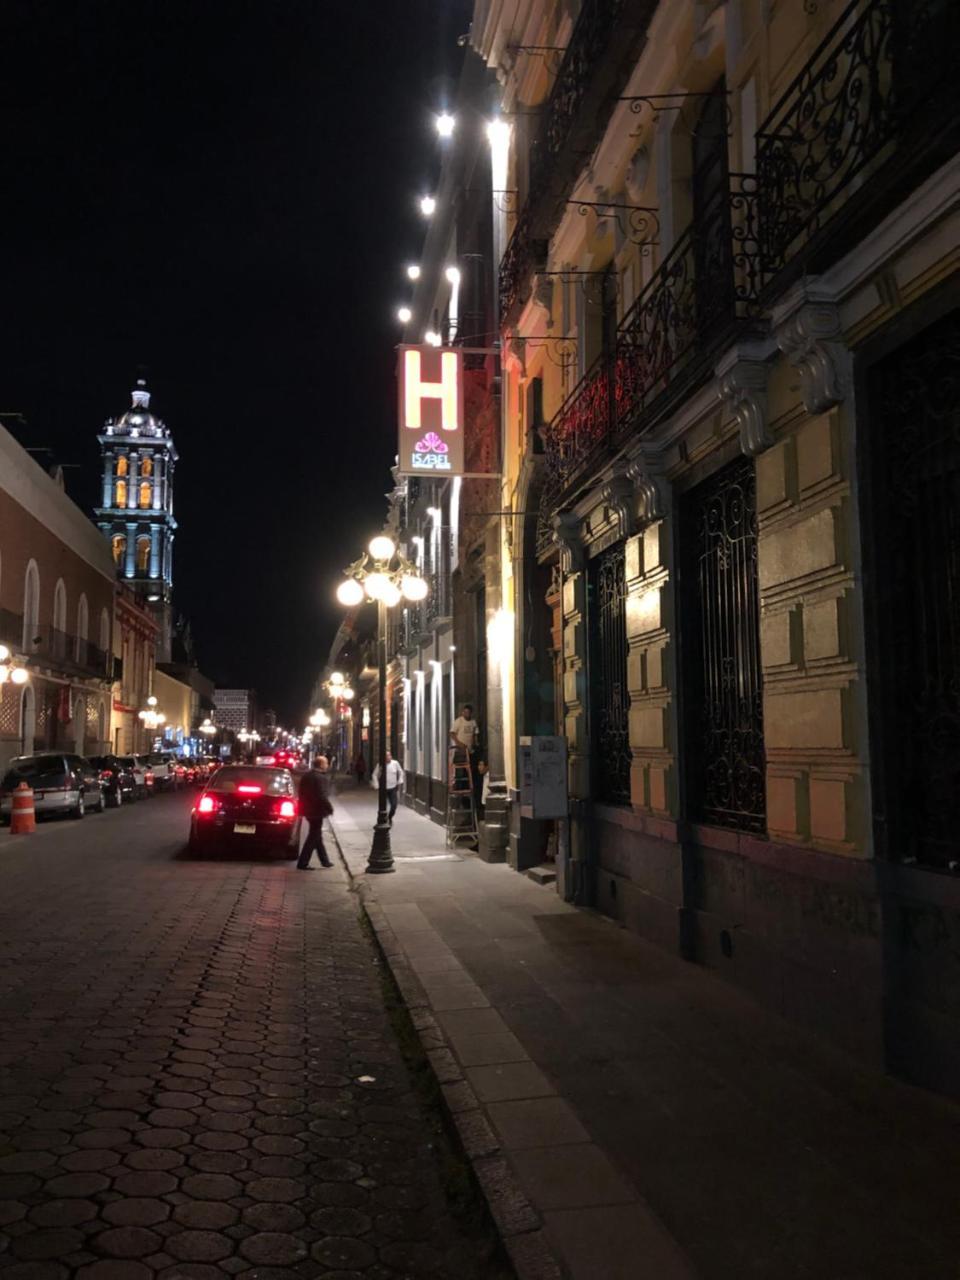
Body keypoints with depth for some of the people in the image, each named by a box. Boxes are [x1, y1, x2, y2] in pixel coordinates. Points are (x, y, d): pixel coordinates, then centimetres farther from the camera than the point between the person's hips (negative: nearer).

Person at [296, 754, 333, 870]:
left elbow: (301, 793, 16)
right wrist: (329, 808, -11)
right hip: (316, 811, -10)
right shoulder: (320, 777, -20)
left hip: (308, 810, 10)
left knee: (317, 836, 18)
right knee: (313, 837, -2)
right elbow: (322, 796, -23)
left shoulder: (306, 775, 9)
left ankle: (324, 860, 29)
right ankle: (302, 863, -2)